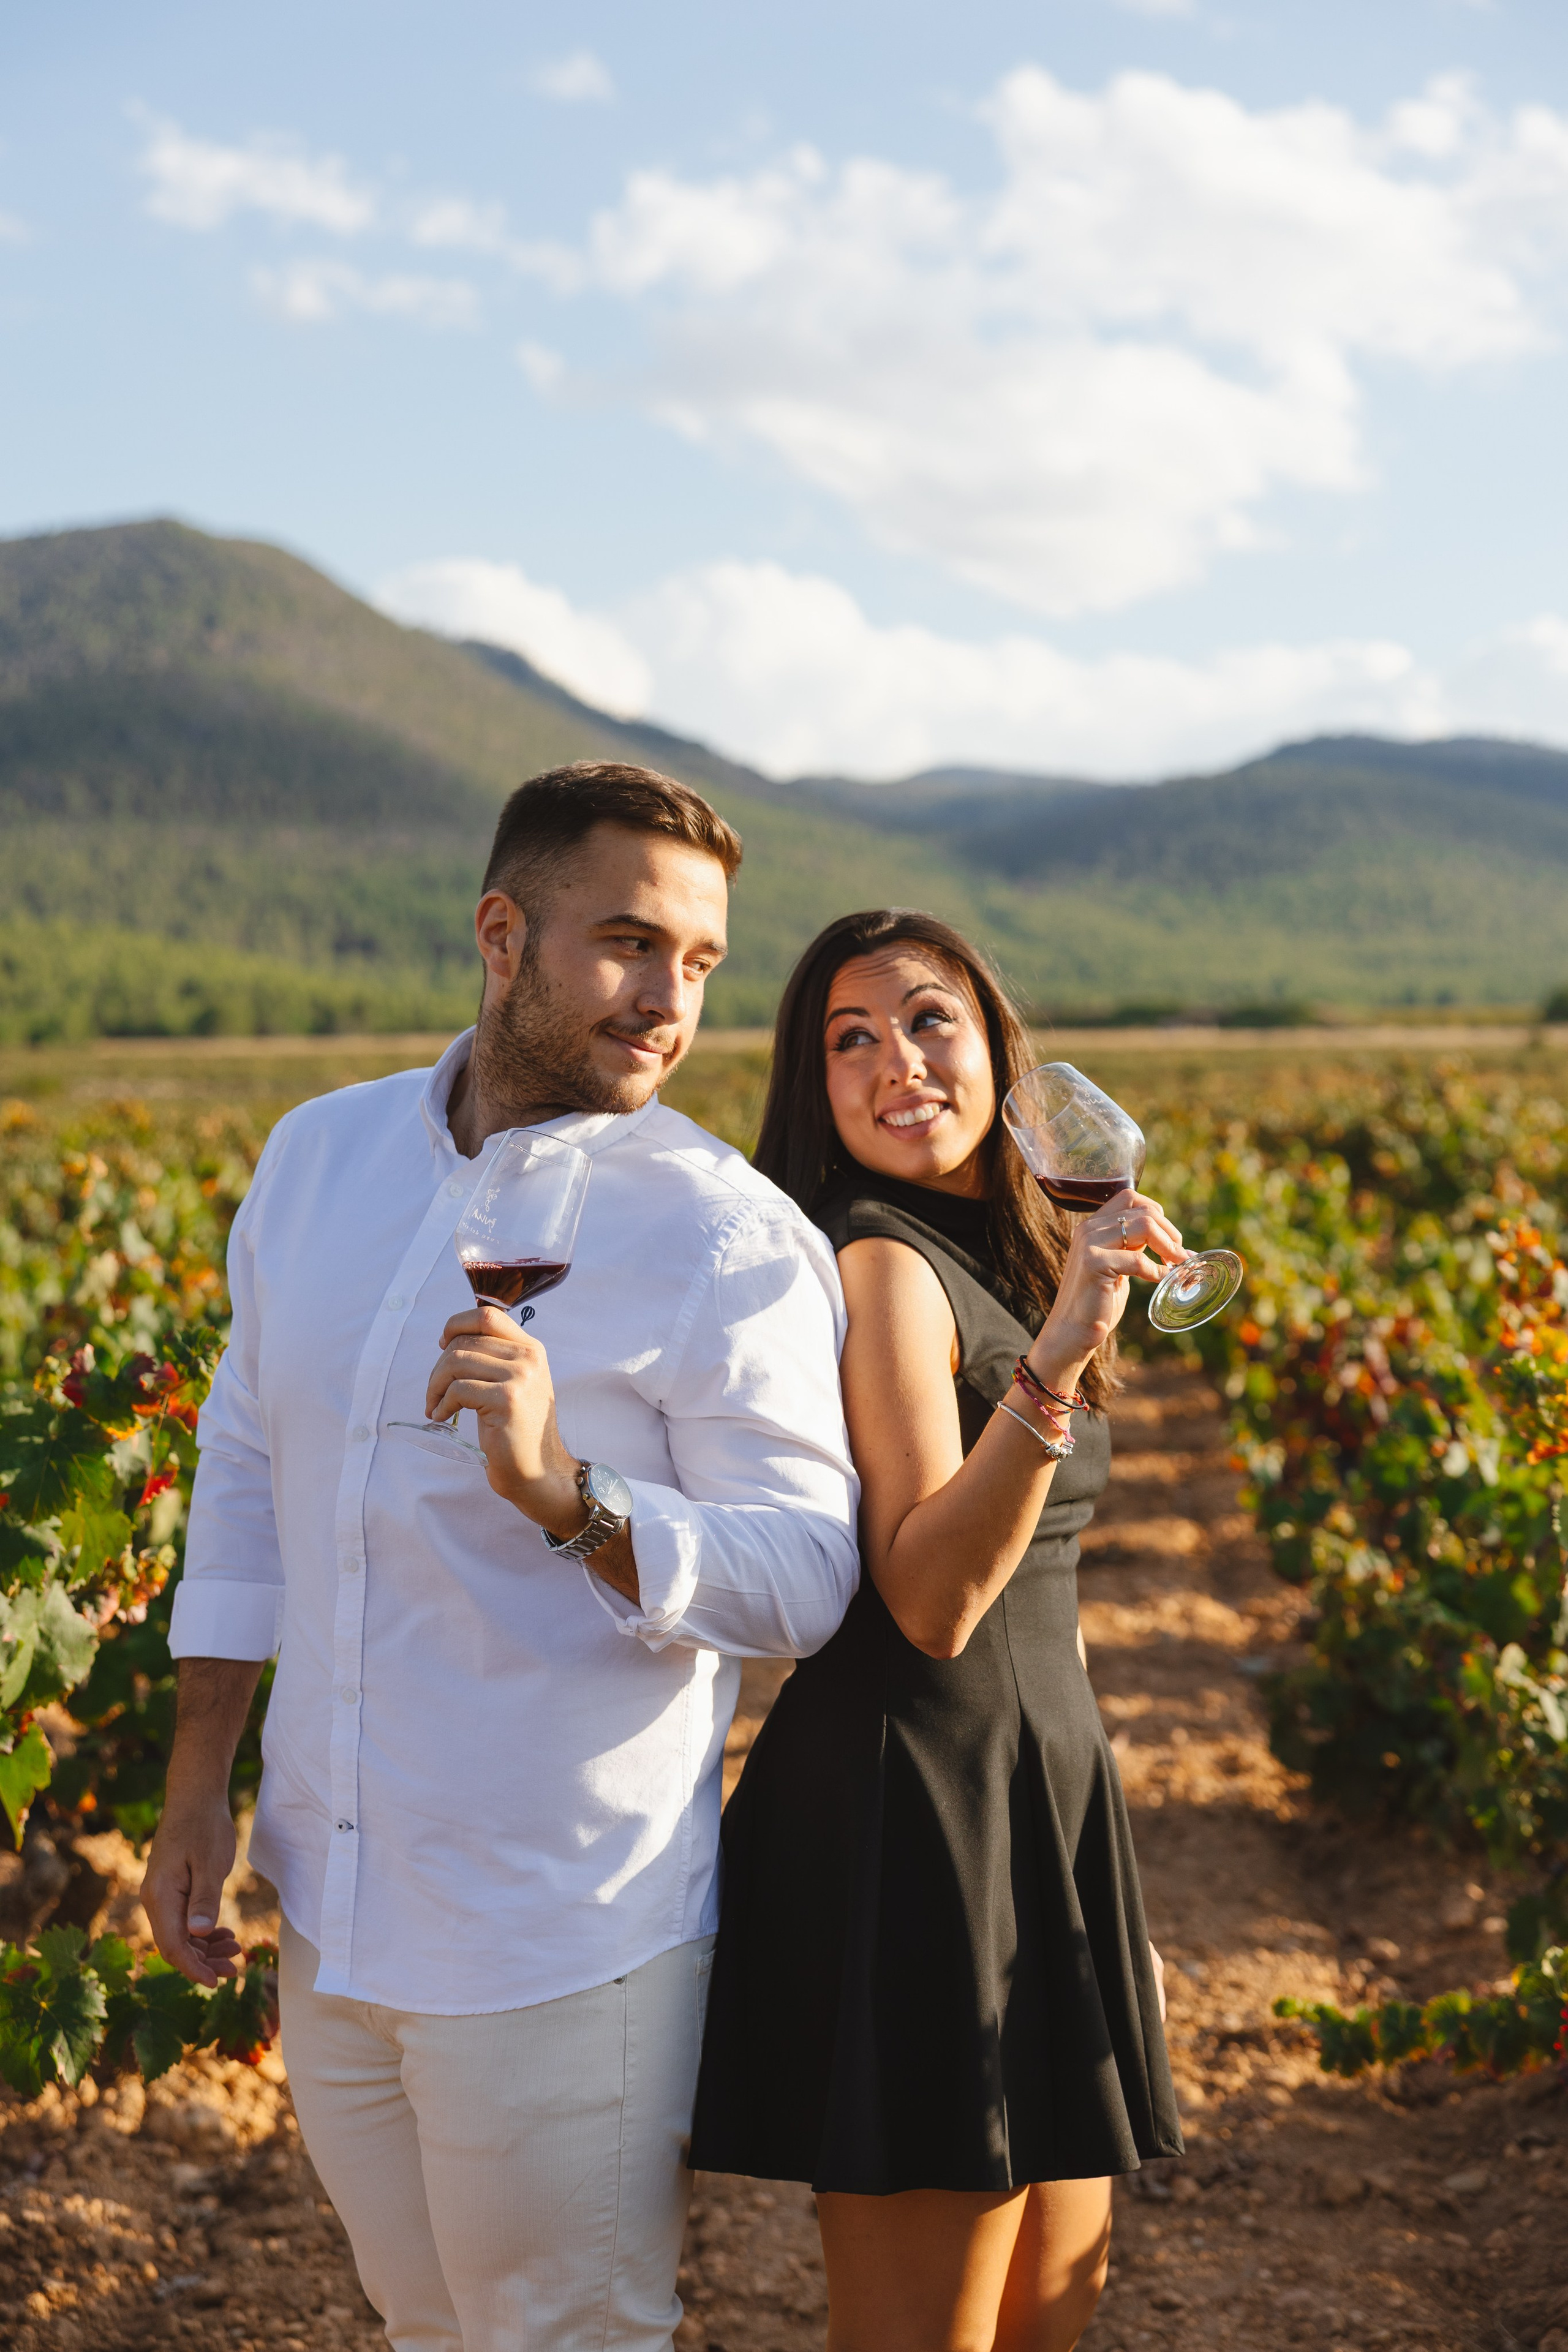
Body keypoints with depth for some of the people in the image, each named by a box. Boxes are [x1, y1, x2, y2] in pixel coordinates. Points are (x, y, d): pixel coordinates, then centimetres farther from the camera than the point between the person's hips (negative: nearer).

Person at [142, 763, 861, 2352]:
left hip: (558, 1954, -5)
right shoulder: (318, 1158, 3)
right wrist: (196, 1791, 12)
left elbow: (804, 1580, -18)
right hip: (330, 1917, 6)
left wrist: (557, 1488, -34)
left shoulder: (731, 1241, -15)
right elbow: (246, 1472, 12)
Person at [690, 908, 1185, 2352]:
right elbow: (929, 1605, -24)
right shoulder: (882, 1264, -14)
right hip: (916, 1823, -9)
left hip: (1030, 1803, 9)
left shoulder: (994, 1261, 14)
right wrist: (1055, 1361, -33)